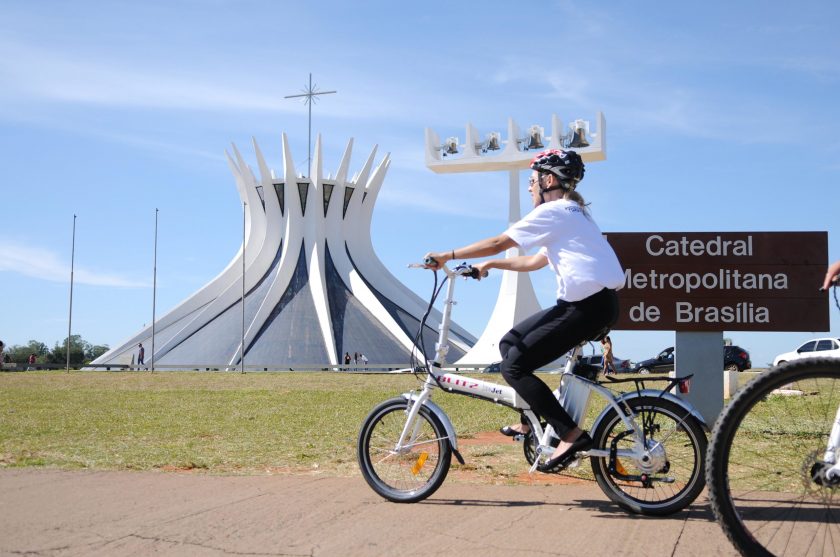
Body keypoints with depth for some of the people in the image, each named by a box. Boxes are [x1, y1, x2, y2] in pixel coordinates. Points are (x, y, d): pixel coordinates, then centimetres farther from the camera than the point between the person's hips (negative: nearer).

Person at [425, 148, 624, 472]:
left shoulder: (554, 211, -9)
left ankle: (572, 435, -10)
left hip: (589, 305, -10)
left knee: (513, 366, -10)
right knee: (510, 344, 16)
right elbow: (536, 261, 27)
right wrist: (490, 265, 24)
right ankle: (536, 419, 21)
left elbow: (497, 243, -9)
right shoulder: (572, 213, 23)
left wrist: (448, 256, -1)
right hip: (585, 302, 10)